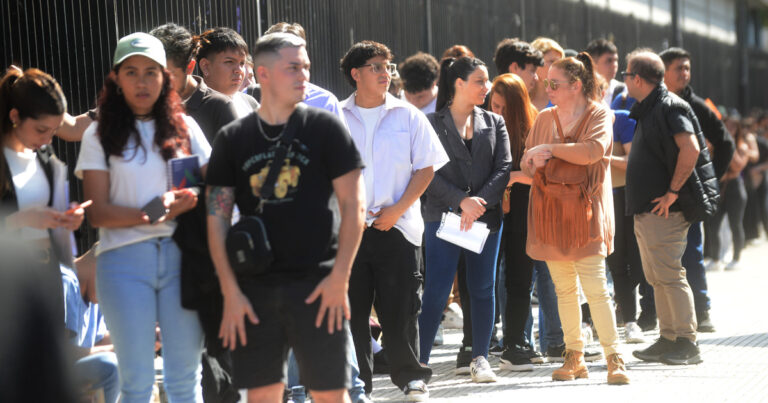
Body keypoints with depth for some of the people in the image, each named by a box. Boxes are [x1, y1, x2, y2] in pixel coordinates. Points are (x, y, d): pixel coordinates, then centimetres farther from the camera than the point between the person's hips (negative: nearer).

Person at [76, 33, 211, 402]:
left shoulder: (184, 128, 11)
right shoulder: (99, 135, 5)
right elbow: (97, 213, -2)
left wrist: (184, 202, -14)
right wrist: (148, 215, -18)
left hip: (180, 253, 2)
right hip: (124, 260, -2)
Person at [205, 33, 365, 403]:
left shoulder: (325, 128, 2)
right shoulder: (232, 139, 6)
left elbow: (353, 204, 0)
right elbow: (217, 217, 5)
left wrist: (340, 276, -8)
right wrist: (230, 291, -3)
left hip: (316, 285, -2)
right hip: (255, 286, 2)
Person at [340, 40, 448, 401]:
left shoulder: (408, 116, 4)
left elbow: (426, 168, 3)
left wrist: (396, 210, -7)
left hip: (398, 226, -1)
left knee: (400, 309, -1)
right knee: (351, 309, 3)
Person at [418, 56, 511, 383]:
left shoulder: (494, 123, 11)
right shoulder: (432, 123, 0)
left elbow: (504, 169, 2)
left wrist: (479, 202, -13)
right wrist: (462, 201, -17)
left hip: (486, 217, 4)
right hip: (443, 216, -3)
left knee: (482, 289, 6)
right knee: (436, 291, -7)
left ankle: (480, 359, 15)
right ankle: (419, 361, -1)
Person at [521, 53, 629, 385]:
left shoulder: (599, 115, -1)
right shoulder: (544, 118, 13)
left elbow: (592, 151, -20)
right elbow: (526, 164, 15)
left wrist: (549, 149, -15)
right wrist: (535, 162, -8)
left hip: (585, 210, -5)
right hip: (549, 209, 5)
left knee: (595, 286, -10)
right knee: (564, 288, 7)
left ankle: (614, 358, -6)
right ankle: (574, 357, 14)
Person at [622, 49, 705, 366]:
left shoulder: (670, 107, -13)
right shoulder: (647, 111, 19)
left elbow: (690, 149, -25)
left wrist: (672, 192, -23)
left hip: (664, 210, -10)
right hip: (645, 210, 10)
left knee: (669, 275, -10)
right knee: (656, 278, 11)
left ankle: (687, 344, -7)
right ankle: (668, 340, 16)